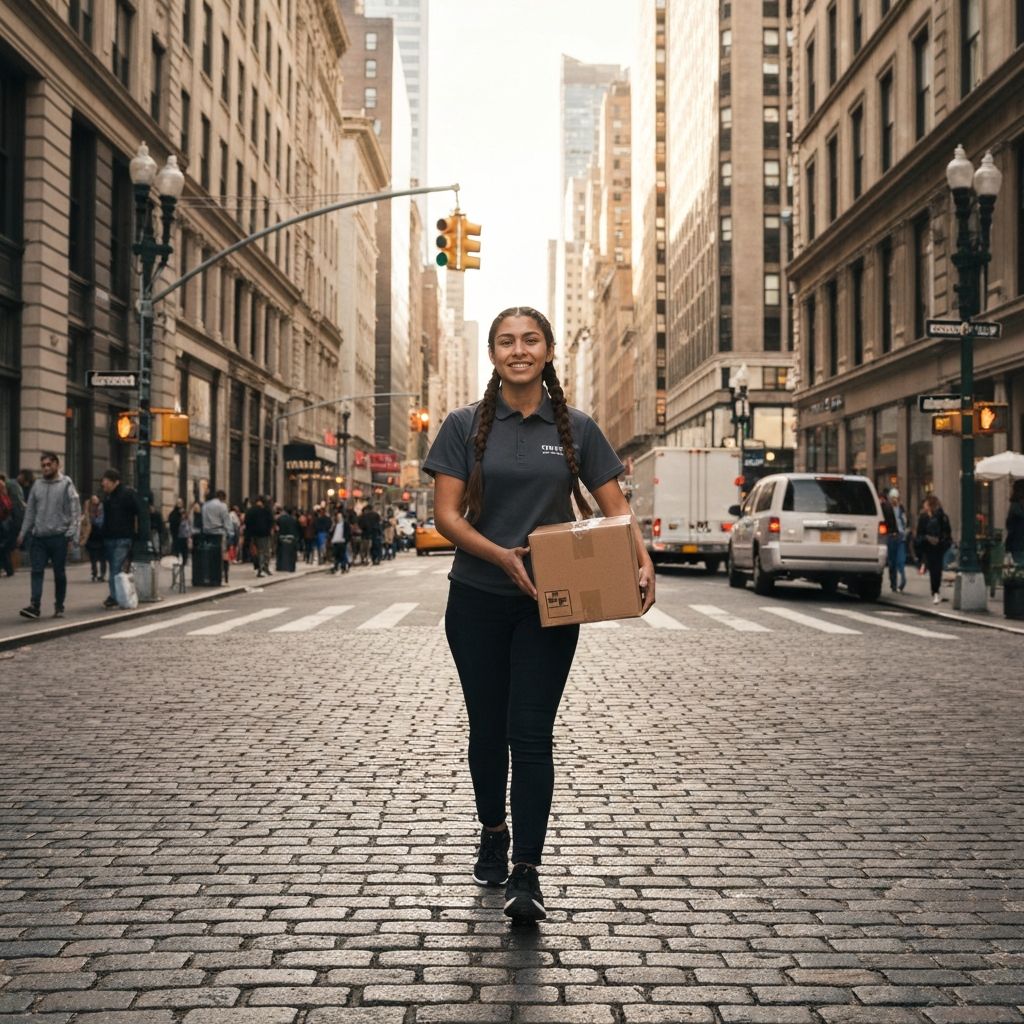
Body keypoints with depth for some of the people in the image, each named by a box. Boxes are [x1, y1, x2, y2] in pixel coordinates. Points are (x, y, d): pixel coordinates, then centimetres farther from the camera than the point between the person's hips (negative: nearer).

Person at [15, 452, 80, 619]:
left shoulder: (66, 484, -3)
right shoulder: (37, 485, 10)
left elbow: (75, 511, -7)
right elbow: (30, 511, 14)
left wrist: (71, 533, -15)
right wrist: (23, 533, 9)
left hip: (58, 537, -3)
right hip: (38, 537, 3)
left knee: (59, 573, 5)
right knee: (37, 572, -6)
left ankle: (59, 607, 15)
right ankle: (35, 605, -11)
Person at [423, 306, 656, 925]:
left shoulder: (577, 429, 3)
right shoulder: (465, 426, 1)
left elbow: (615, 506, 3)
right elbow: (447, 514, -4)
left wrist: (642, 559, -16)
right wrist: (501, 556, -20)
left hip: (549, 603, -1)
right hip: (478, 601, 1)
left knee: (531, 733, -6)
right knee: (488, 728, 12)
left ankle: (526, 874, -3)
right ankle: (494, 836, 35)